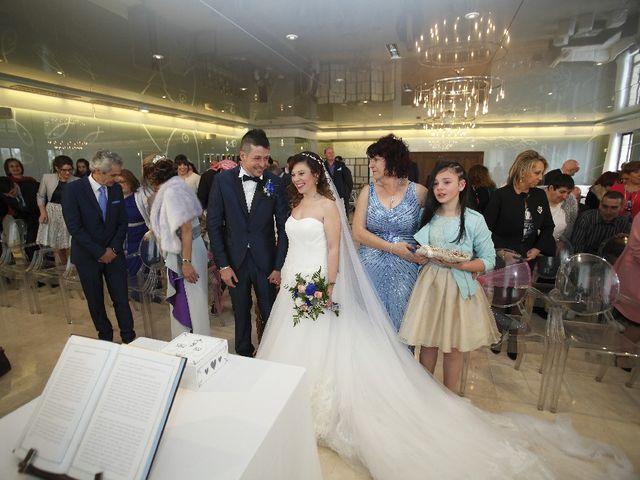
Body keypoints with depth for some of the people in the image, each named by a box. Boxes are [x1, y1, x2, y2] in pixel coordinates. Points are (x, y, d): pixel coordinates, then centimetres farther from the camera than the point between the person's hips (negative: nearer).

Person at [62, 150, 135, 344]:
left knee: (121, 299, 3)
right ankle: (105, 337, 29)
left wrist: (113, 249, -7)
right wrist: (99, 252, -14)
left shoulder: (116, 189, -1)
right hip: (88, 255, -2)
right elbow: (75, 227, -15)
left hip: (114, 253, 2)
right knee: (95, 301, 12)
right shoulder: (74, 189, -13)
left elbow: (123, 222, 4)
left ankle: (129, 338, 16)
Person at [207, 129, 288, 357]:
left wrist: (279, 266, -8)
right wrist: (223, 265, -7)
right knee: (241, 312, 18)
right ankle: (243, 353, 39)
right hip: (235, 260, 1)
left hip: (265, 260, 0)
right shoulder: (223, 180, -6)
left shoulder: (275, 182, -7)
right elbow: (213, 224, -4)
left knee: (270, 312, 11)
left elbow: (283, 227, -5)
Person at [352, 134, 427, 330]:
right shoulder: (368, 191, 3)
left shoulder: (418, 192, -2)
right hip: (371, 269, 1)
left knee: (400, 323, 9)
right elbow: (358, 232, -4)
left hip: (404, 272, -1)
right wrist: (393, 248, -11)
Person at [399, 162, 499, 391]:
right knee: (427, 343, 11)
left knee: (453, 348, 9)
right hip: (430, 284, 3)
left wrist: (458, 264, -20)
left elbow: (489, 261, -5)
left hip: (459, 287, -3)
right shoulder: (429, 216, 6)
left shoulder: (474, 220, -7)